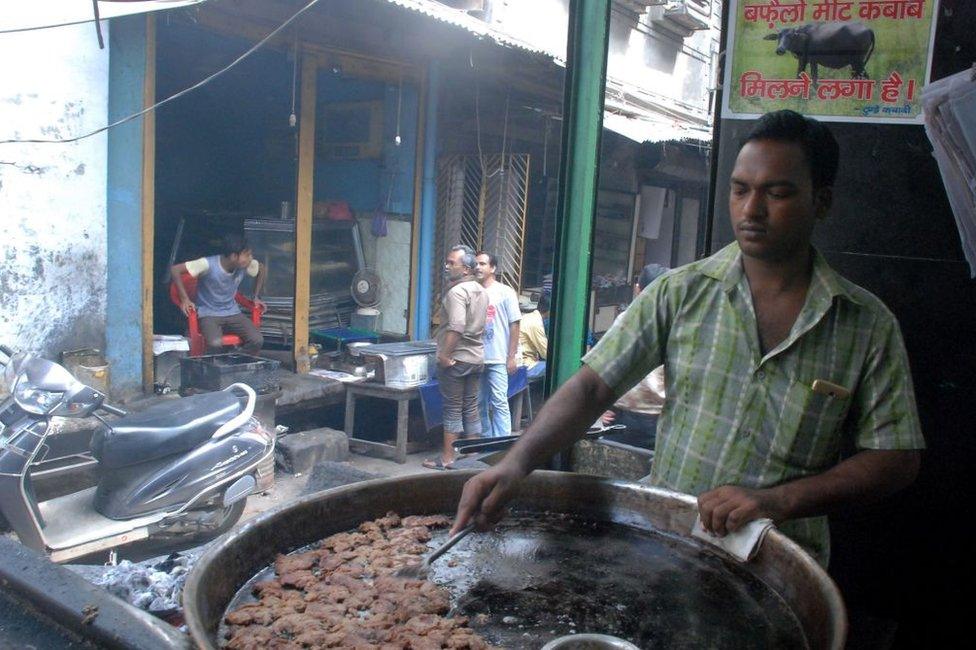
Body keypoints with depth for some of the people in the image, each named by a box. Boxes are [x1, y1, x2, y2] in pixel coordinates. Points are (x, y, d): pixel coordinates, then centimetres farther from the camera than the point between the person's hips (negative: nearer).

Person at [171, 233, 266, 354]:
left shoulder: (246, 265, -9)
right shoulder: (208, 264, -22)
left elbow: (262, 270, 13)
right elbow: (175, 269, -18)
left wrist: (256, 297, 10)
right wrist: (184, 299, -19)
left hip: (232, 312, 4)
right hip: (209, 314, -4)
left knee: (257, 341, -21)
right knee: (215, 344, -34)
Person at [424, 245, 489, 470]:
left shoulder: (457, 291, -16)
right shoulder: (481, 291, 12)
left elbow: (456, 327, -26)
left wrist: (445, 355, -22)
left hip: (456, 359, -8)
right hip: (477, 358, 8)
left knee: (453, 409, -2)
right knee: (471, 408, 12)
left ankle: (447, 459, 5)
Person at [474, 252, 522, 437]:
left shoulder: (505, 292, -1)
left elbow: (514, 325, -3)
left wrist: (511, 357, -8)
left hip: (497, 359, -4)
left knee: (499, 402, -5)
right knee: (481, 404, 12)